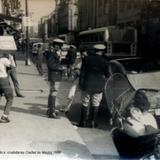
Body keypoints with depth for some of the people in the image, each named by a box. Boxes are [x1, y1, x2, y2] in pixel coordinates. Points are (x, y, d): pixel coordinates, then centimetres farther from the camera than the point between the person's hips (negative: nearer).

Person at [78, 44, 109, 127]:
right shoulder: (104, 62, -4)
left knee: (85, 103, 9)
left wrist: (80, 83, 4)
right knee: (95, 104, 8)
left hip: (87, 85, 1)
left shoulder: (86, 58, -2)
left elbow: (82, 72, -1)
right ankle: (93, 122, 12)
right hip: (98, 86, -1)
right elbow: (107, 74, 4)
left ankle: (83, 122, 12)